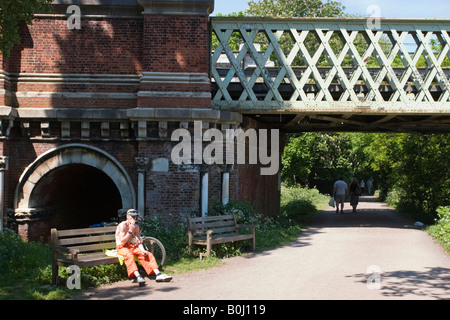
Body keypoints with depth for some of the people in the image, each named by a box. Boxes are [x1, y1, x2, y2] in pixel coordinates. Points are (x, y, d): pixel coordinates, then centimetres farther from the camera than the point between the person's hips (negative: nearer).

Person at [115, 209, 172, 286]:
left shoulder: (136, 227, 9)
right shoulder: (122, 225, -11)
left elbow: (139, 241, 6)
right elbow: (122, 242, -17)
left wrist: (142, 250, -14)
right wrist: (130, 231, -23)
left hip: (133, 247, 7)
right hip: (122, 248, -6)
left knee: (148, 254, -14)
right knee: (129, 256, -38)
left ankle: (158, 274, -24)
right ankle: (138, 277, -55)